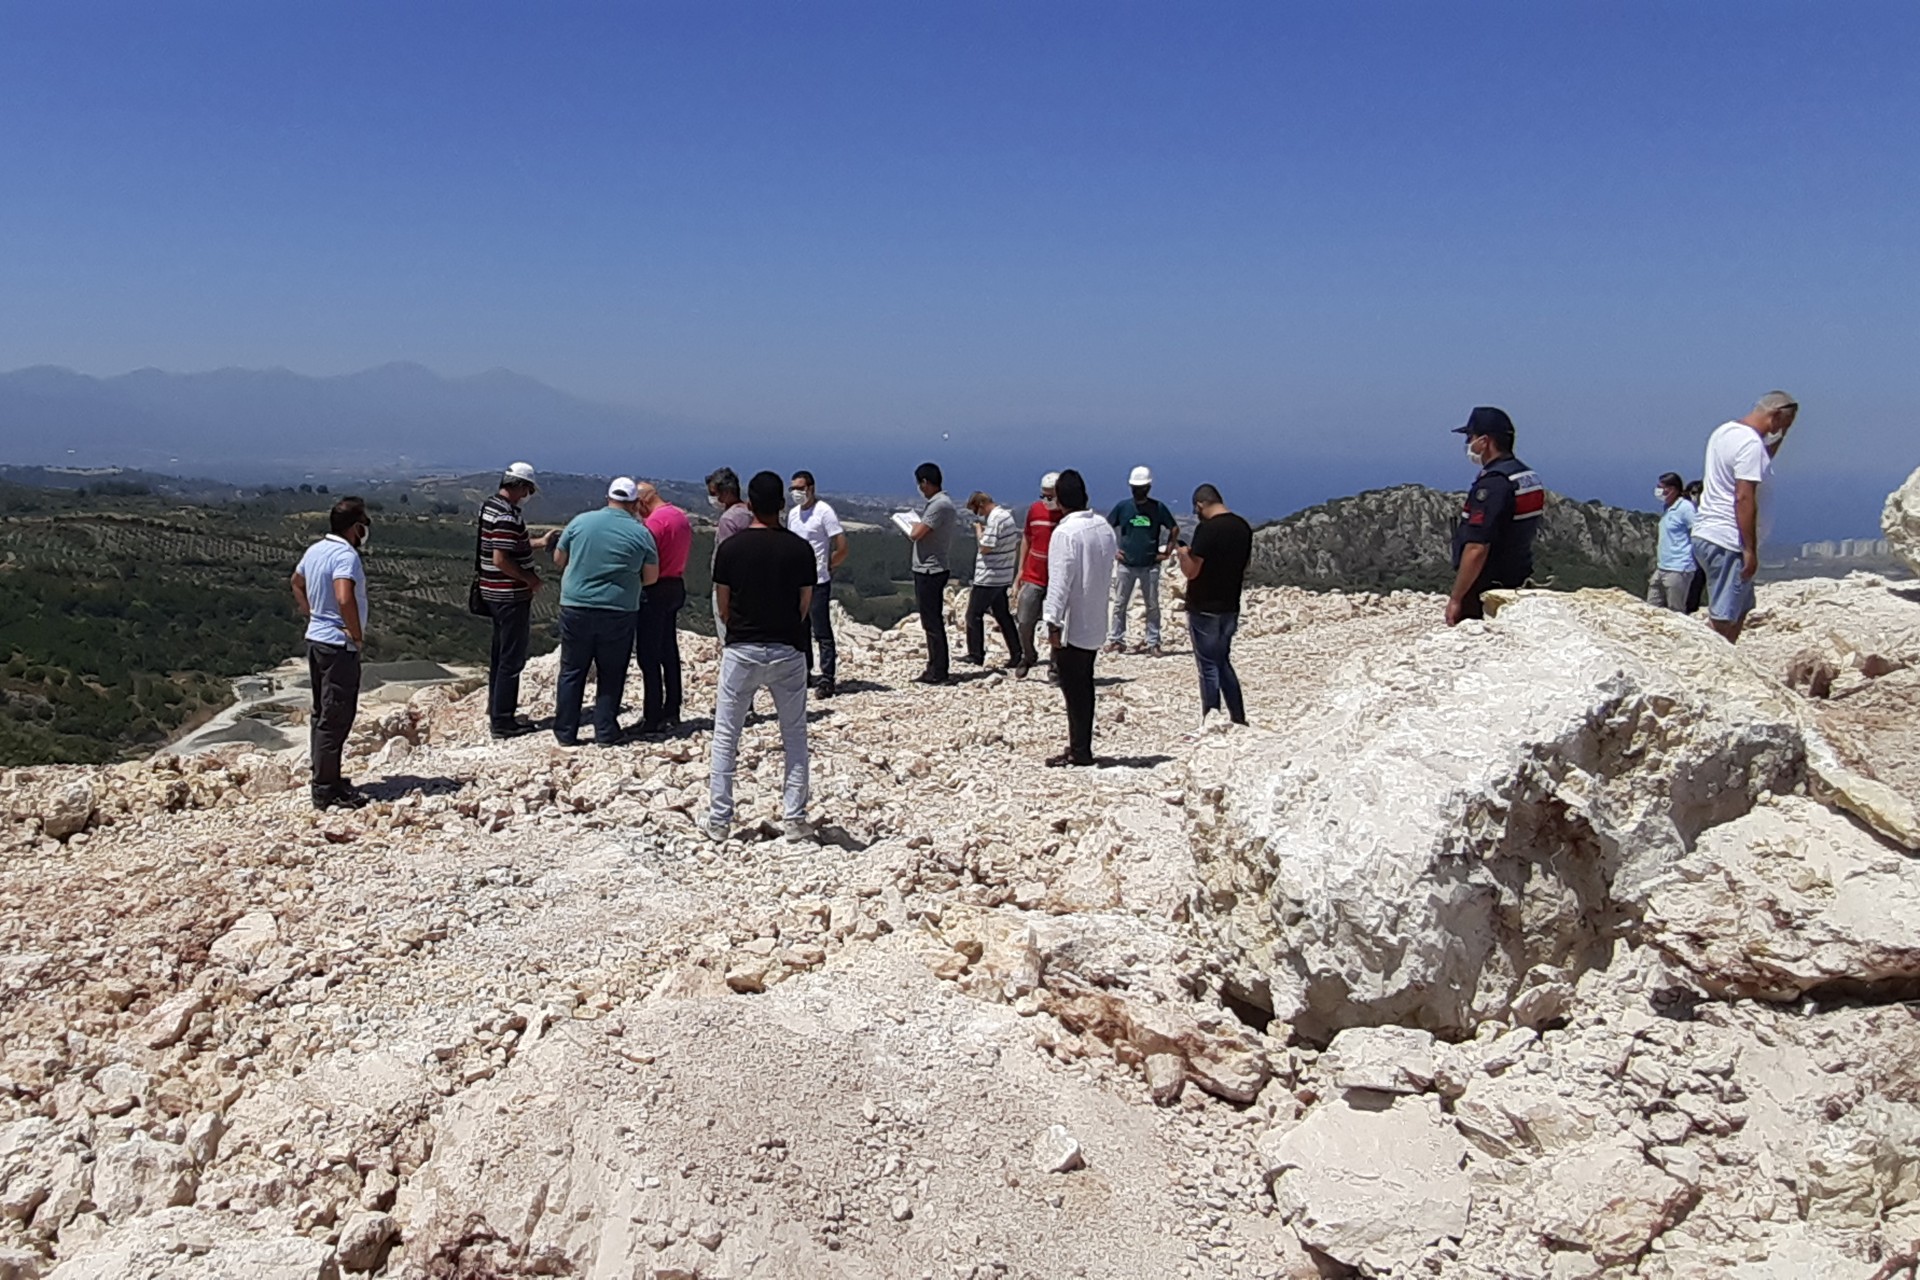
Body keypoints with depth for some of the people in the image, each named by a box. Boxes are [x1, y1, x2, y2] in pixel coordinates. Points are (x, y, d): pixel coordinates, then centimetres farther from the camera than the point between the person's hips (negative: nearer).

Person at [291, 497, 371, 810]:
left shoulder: (315, 550, 10)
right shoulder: (346, 555, -20)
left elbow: (297, 582, 27)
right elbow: (345, 598, -34)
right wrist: (357, 634, -22)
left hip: (315, 639, 10)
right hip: (339, 646, -10)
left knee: (322, 714, 17)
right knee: (336, 719, -4)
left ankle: (324, 779, 26)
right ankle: (326, 790, 0)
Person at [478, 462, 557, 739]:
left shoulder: (490, 506, 10)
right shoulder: (507, 517, -22)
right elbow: (501, 560, -27)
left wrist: (539, 543, 22)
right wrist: (530, 579, -14)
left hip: (494, 593, 10)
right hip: (511, 596, -10)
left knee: (500, 654, 20)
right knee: (511, 659, -3)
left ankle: (496, 710, 30)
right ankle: (503, 721, 2)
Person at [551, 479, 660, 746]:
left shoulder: (580, 522, 0)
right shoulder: (640, 533, -3)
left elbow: (558, 559, 10)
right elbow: (651, 577, 3)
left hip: (576, 607, 1)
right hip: (619, 612, -1)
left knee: (572, 672, 10)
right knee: (611, 675, 9)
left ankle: (565, 733, 13)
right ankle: (606, 734, 11)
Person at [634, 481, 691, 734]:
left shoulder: (656, 520, -16)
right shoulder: (681, 517, 12)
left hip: (655, 592, -9)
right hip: (676, 587, 9)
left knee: (649, 657, -5)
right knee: (669, 653, 15)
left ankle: (652, 718, -4)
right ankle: (671, 712, 20)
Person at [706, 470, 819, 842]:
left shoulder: (731, 547, -5)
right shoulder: (800, 548, -5)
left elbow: (723, 606, 1)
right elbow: (805, 604, 1)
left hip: (741, 650, 0)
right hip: (787, 651, 1)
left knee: (726, 736, 10)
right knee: (794, 736, 11)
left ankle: (720, 819, 11)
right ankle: (794, 818, 11)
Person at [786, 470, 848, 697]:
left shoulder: (824, 512, -11)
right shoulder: (793, 514, 11)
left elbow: (842, 548, -14)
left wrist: (826, 567, -5)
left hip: (818, 582, -8)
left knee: (822, 632, -5)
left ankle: (827, 679, -2)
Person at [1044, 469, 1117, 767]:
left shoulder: (1065, 532, -19)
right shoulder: (1105, 527, 5)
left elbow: (1060, 581, -21)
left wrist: (1053, 623, -18)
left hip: (1071, 626, -8)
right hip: (1095, 624, 8)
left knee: (1073, 688, 1)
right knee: (1084, 685, 16)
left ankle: (1079, 750, 6)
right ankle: (1082, 746, 23)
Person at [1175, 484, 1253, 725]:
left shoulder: (1207, 529, -18)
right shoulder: (1243, 527, 6)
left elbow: (1191, 570, -19)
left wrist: (1182, 553, 1)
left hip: (1205, 609, -7)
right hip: (1230, 607, 7)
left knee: (1209, 667, 1)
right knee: (1223, 663, 18)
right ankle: (1239, 721, 20)